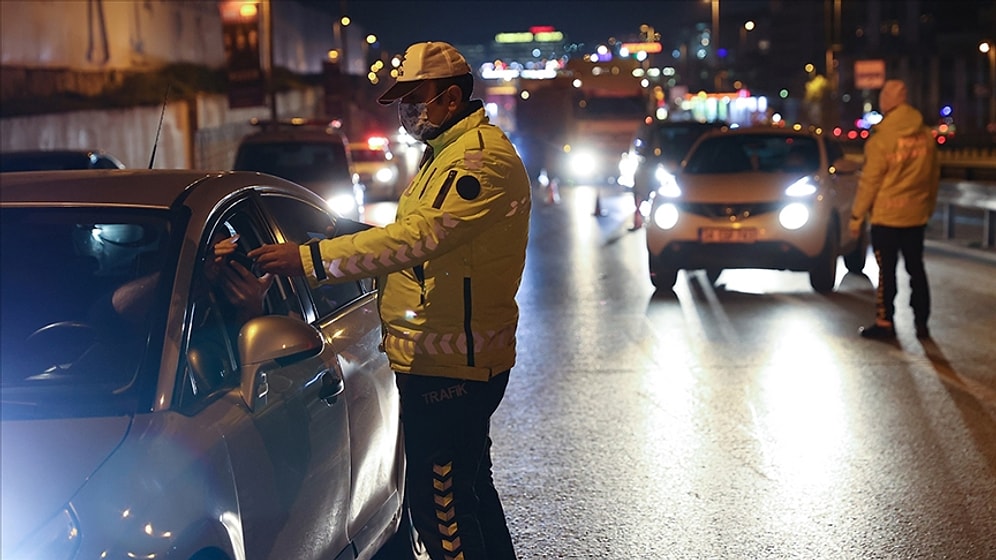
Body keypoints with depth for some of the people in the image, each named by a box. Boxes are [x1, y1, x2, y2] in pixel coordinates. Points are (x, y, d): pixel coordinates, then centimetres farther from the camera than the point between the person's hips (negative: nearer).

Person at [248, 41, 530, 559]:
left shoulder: (483, 156, -17)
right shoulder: (445, 153, 19)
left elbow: (418, 237, -28)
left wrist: (309, 258, -27)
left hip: (447, 365, -11)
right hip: (454, 359, 11)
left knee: (439, 502, -7)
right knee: (469, 489, 21)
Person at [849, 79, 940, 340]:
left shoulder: (881, 140, -14)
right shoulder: (926, 137, 1)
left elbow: (869, 182, -12)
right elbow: (934, 177, 9)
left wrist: (856, 215, -4)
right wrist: (929, 207, 21)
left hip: (886, 216, -5)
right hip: (916, 215, 5)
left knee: (887, 271, 2)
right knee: (916, 268, 11)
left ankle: (884, 322, 4)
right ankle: (921, 323, 14)